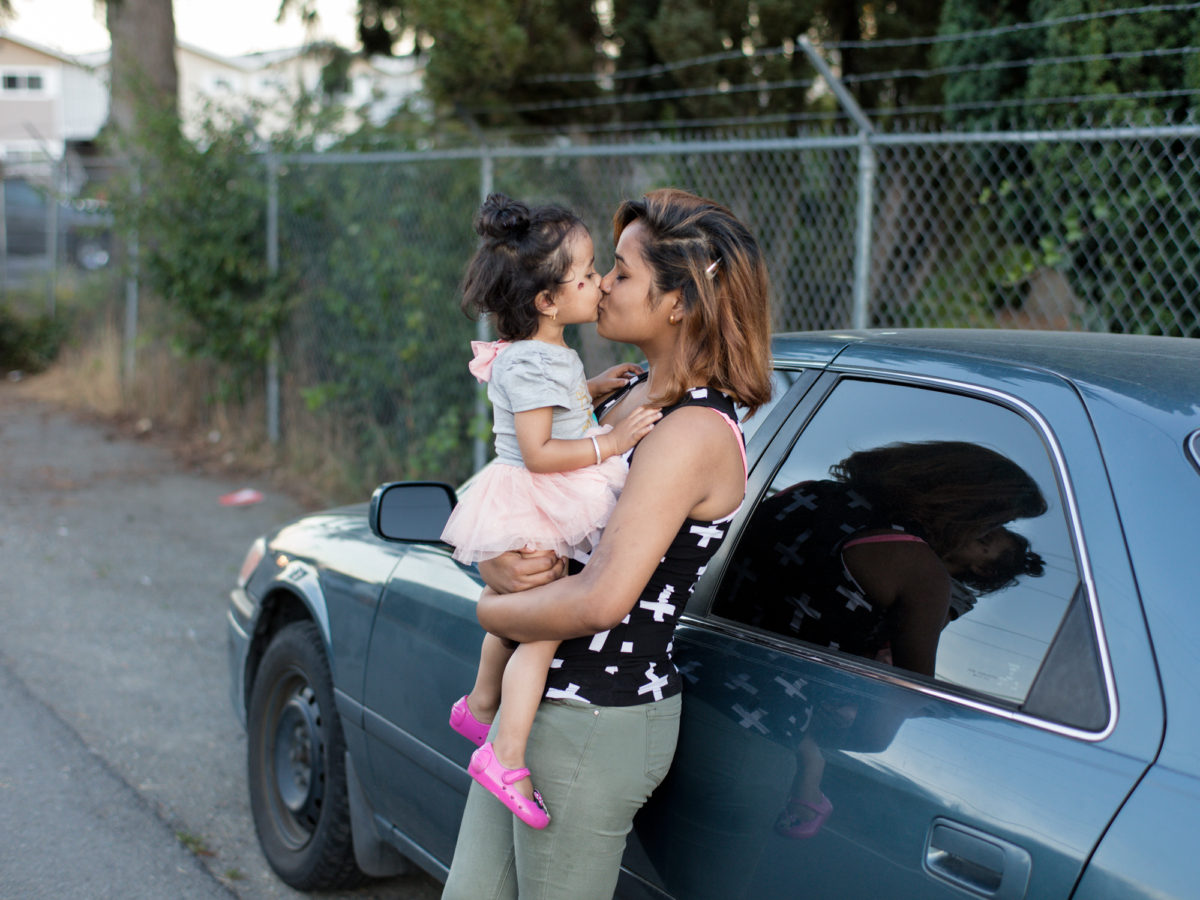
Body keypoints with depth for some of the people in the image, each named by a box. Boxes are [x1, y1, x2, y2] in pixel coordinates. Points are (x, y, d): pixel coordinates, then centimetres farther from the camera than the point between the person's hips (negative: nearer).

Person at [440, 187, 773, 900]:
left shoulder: (694, 433, -20)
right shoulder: (630, 399, 9)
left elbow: (601, 600, -28)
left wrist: (490, 611, -12)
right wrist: (497, 565, -11)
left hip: (596, 725, -9)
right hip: (535, 706, 9)